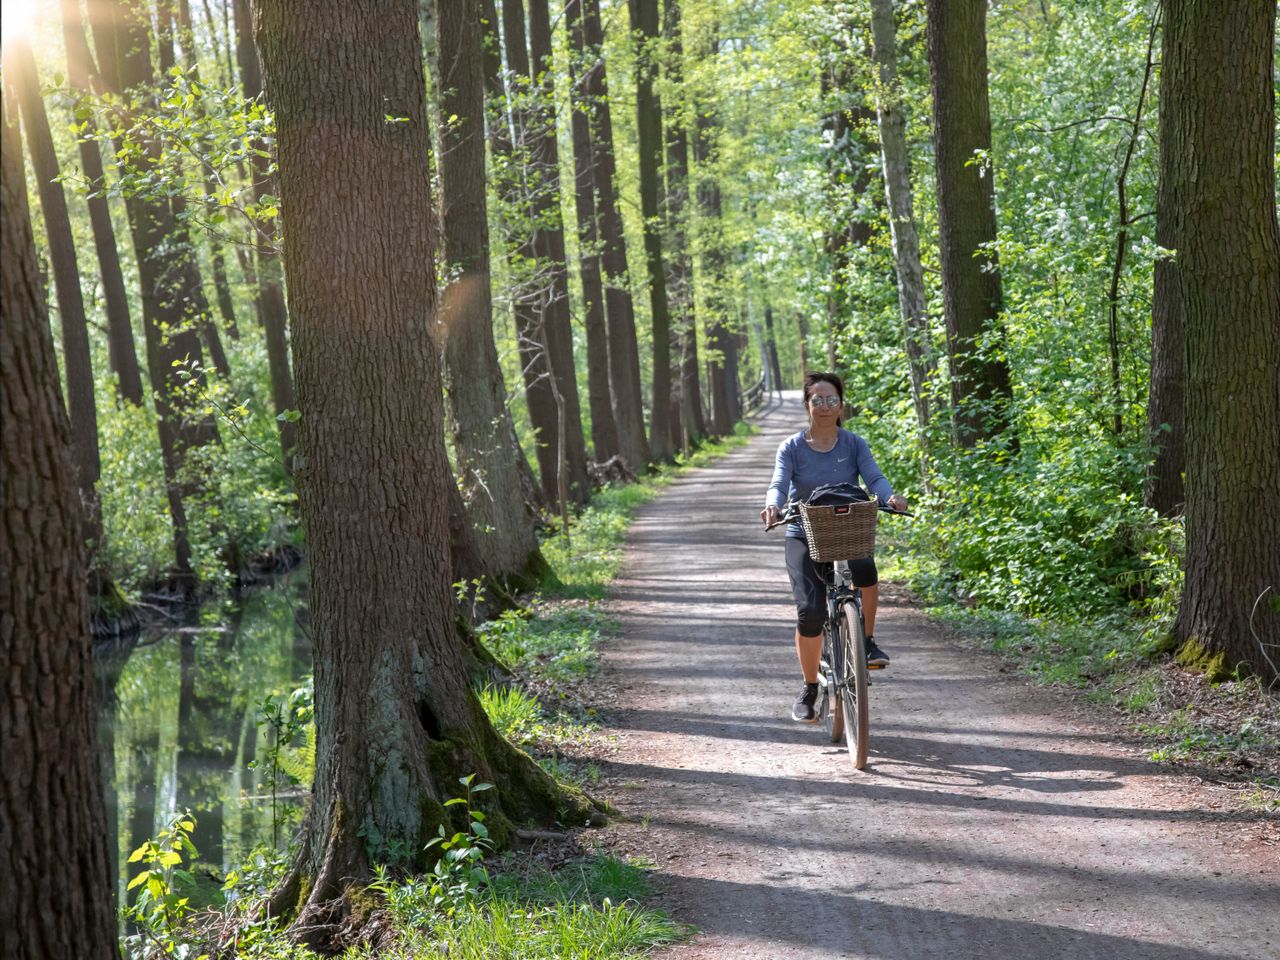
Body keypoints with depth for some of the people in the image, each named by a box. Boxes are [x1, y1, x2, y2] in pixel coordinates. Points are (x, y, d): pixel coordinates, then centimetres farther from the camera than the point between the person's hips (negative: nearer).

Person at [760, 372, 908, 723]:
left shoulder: (854, 445, 3)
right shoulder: (792, 448, 1)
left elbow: (873, 478, -10)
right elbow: (779, 484, -12)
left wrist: (890, 497, -32)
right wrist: (773, 505, -35)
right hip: (804, 536, 0)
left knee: (864, 568, -35)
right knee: (810, 610, -18)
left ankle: (868, 642, -12)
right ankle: (809, 688, 4)